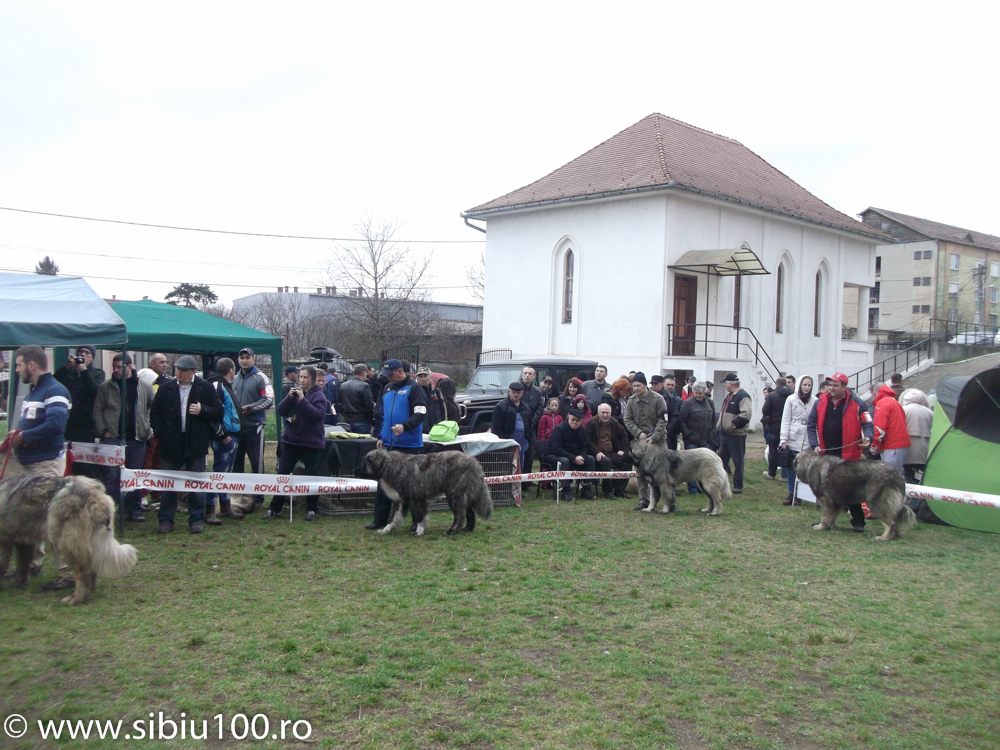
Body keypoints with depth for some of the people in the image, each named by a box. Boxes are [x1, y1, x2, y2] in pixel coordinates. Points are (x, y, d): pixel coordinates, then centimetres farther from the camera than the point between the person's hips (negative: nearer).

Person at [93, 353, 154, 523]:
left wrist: (150, 429, 2)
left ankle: (134, 510, 15)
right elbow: (98, 410, 4)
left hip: (137, 438, 1)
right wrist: (103, 431, -5)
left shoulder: (144, 387, 6)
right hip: (113, 438, -1)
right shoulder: (106, 387, 4)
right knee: (112, 475, -3)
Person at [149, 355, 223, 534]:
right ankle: (165, 520, 14)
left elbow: (218, 412, 2)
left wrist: (202, 411, -15)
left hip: (196, 444, -2)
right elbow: (155, 413, 11)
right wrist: (160, 432, -1)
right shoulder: (165, 389, 6)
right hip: (171, 444, 2)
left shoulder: (206, 388, 0)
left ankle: (196, 520, 12)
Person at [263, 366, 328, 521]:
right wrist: (290, 397, -13)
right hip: (291, 440, 4)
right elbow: (281, 411, 2)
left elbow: (318, 415, -21)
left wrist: (302, 400, -23)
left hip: (312, 443, -4)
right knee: (282, 474, 6)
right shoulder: (295, 391, 7)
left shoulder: (318, 395, -7)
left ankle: (311, 509, 18)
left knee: (312, 477, 5)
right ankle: (275, 508, 15)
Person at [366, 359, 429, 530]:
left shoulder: (414, 388, -6)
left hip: (410, 445, -6)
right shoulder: (387, 389, 15)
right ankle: (380, 519, 13)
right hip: (389, 444, 6)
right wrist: (381, 436, 13)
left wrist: (404, 426, -30)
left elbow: (420, 414, -14)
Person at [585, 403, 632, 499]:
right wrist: (597, 452, -19)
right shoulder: (591, 423, -2)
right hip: (598, 454, -6)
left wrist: (622, 449, 9)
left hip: (612, 453, 6)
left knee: (628, 460, -17)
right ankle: (608, 491, -23)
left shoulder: (614, 423, 14)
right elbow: (587, 440, -9)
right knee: (606, 461, -37)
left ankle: (619, 489, -5)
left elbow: (624, 436, 24)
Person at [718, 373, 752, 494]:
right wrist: (720, 426, 14)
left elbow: (745, 415, -26)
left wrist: (733, 425, -21)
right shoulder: (729, 396, 15)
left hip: (737, 435, -10)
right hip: (725, 433, 10)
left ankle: (738, 486, 8)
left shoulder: (743, 396, -15)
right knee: (722, 458, 15)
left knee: (738, 461, 0)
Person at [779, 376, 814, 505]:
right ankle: (791, 494, 15)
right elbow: (785, 420, 1)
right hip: (793, 439, 0)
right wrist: (783, 439, -5)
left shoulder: (815, 401, 2)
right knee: (792, 468, 4)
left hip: (808, 441, 0)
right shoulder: (791, 399, 2)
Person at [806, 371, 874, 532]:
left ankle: (858, 521, 13)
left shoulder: (857, 404, -3)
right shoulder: (820, 403, 6)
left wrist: (867, 437, -23)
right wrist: (815, 445, -4)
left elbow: (868, 425, -2)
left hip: (849, 456, -4)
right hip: (826, 455, 4)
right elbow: (811, 425, 8)